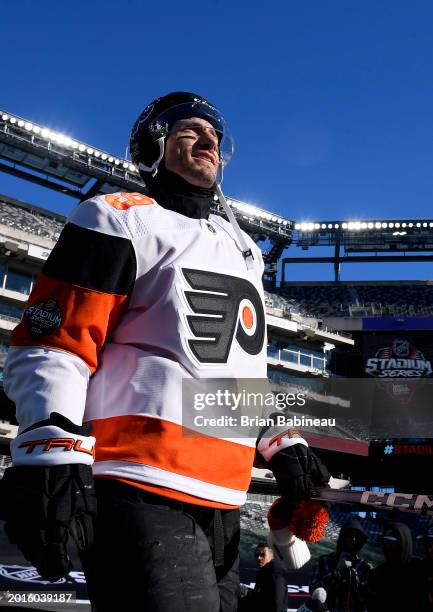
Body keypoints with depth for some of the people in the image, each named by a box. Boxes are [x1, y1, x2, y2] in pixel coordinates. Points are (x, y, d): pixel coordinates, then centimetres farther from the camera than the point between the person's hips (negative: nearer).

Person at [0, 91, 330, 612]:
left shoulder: (242, 251, 24)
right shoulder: (120, 220, 0)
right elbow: (51, 347, -9)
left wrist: (283, 447, 18)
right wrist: (53, 456, -22)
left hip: (221, 503, 8)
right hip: (141, 492, -8)